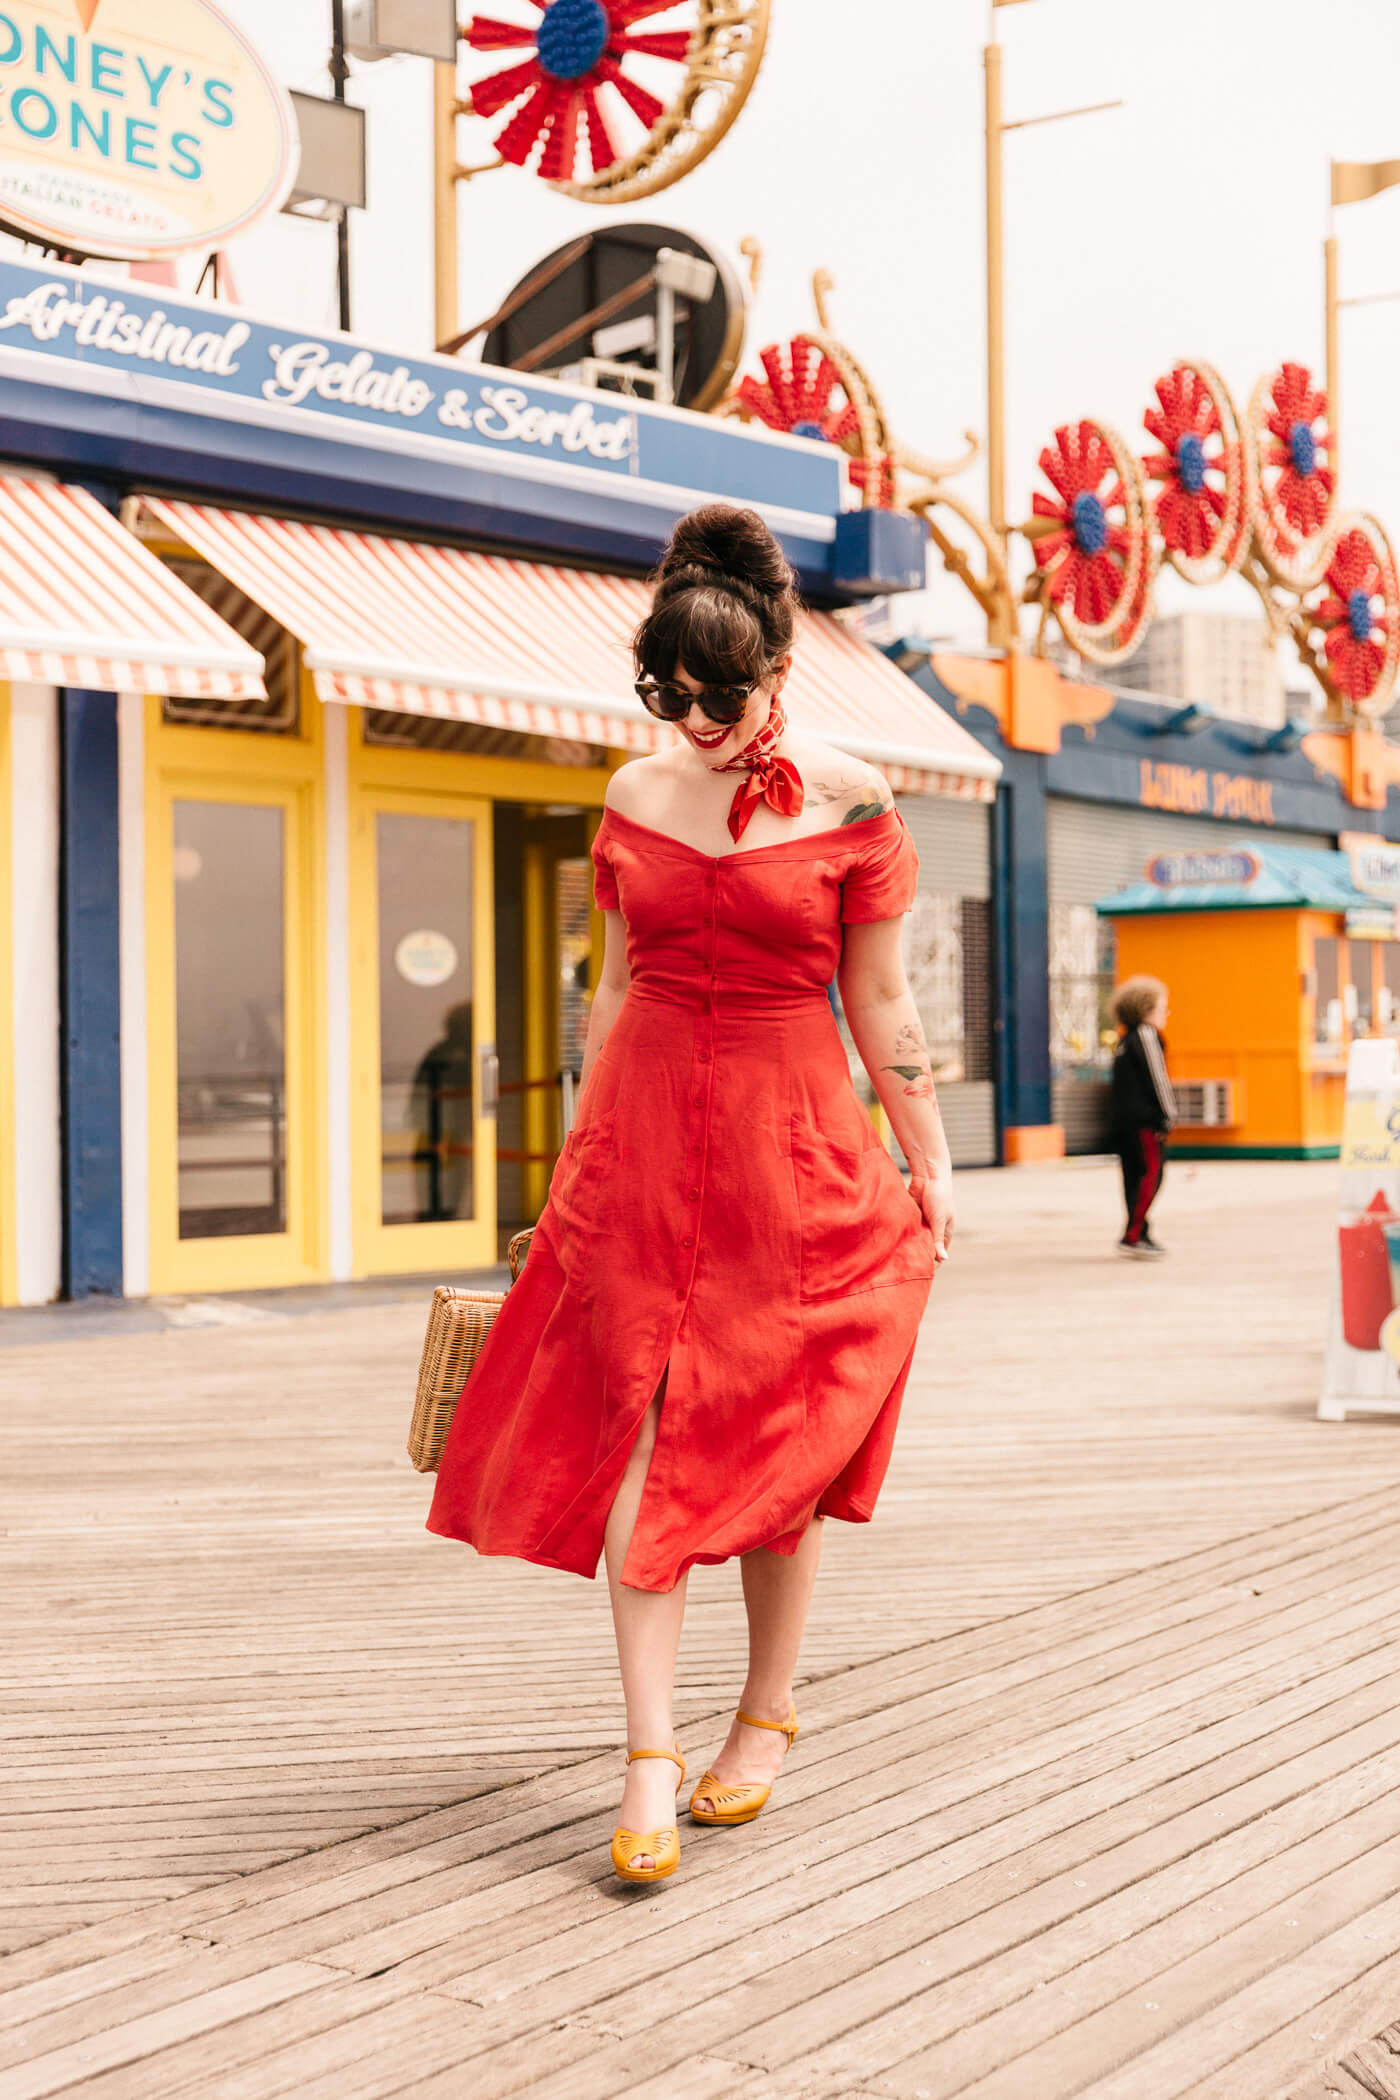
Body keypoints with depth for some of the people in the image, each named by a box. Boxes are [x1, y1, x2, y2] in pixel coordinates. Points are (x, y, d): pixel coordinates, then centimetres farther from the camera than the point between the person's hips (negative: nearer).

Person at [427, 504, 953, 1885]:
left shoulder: (849, 799, -4)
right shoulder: (635, 794, 6)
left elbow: (879, 1003, 1)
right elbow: (618, 982, 13)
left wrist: (930, 1164, 2)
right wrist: (582, 1148, 14)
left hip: (791, 1139, -2)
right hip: (643, 1129, 3)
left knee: (774, 1435, 5)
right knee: (640, 1432, -5)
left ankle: (765, 1715, 22)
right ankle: (650, 1760, -3)